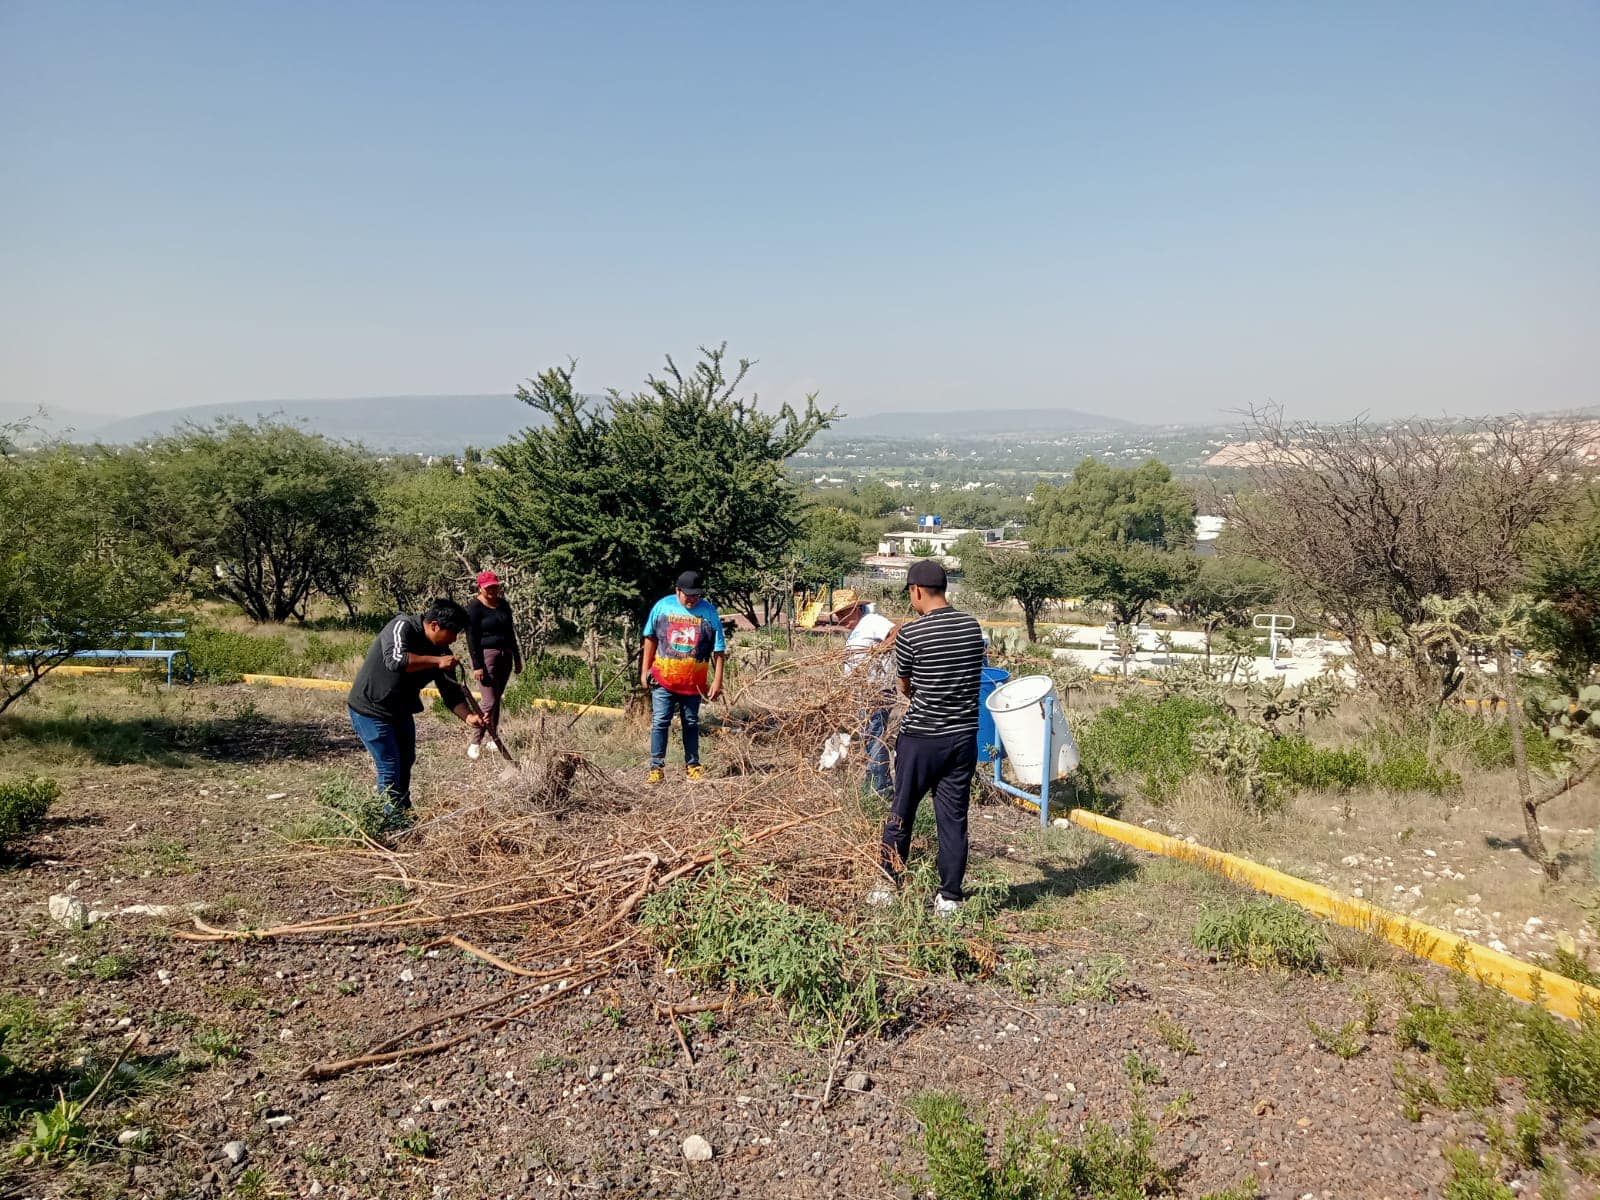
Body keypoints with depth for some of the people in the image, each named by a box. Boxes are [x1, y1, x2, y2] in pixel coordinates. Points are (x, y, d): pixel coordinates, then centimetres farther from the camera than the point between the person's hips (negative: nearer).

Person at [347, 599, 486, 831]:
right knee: (390, 767, -7)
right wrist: (436, 661, -36)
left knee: (406, 762, 20)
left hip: (401, 712, 8)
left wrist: (468, 716, -20)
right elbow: (395, 660, -41)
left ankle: (404, 812, 38)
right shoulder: (402, 627, -23)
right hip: (370, 710, -8)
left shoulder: (441, 651, -3)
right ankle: (393, 821, 6)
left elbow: (451, 691, -4)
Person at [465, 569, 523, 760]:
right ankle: (475, 743, -4)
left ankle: (492, 739, 17)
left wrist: (517, 659, 20)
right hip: (486, 656, -6)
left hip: (505, 656, 6)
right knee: (488, 702, -12)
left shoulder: (503, 604, 12)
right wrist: (477, 665, -17)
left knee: (497, 700, 10)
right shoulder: (474, 607, -7)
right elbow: (471, 638, -11)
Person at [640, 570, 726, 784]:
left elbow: (718, 650, -3)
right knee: (660, 722, 1)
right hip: (663, 678, 0)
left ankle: (692, 765, 23)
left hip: (694, 682, 0)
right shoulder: (663, 606, -3)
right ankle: (656, 767, 8)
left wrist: (717, 681, -6)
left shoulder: (709, 611, -6)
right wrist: (645, 670, 7)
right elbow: (650, 638, 8)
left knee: (691, 723, 12)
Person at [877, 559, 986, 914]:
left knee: (900, 814, 12)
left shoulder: (910, 635, -14)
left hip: (921, 738, -4)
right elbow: (974, 675, 9)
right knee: (954, 818, 10)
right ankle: (949, 897, 15)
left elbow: (905, 687, 0)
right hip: (964, 737, 4)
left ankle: (888, 887, 24)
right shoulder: (973, 626, 0)